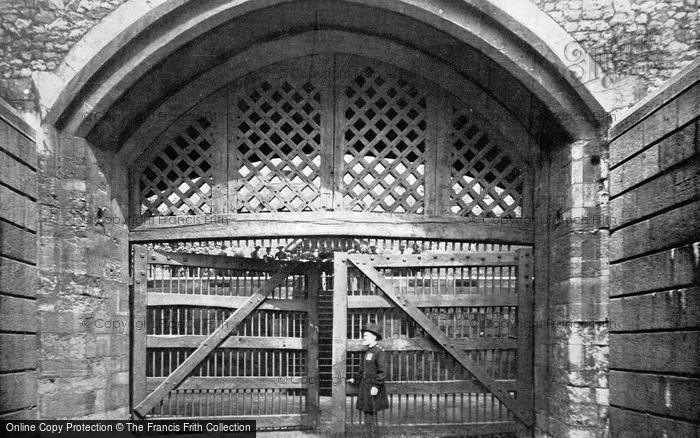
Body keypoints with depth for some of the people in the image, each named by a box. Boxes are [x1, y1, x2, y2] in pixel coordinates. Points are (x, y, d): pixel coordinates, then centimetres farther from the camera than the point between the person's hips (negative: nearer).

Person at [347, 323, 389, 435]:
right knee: (368, 416, 11)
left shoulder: (379, 352, -11)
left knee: (371, 417, -5)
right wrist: (355, 380, 20)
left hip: (373, 389, -9)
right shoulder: (367, 353, 16)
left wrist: (376, 386, -24)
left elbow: (382, 372, -18)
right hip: (364, 388, 9)